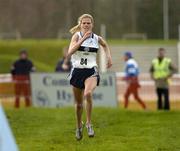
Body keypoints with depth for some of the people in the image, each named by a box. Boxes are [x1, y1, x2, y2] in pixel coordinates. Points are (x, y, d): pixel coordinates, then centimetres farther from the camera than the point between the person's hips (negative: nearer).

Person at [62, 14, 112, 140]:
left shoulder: (97, 38, 3)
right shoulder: (77, 36, -3)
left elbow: (105, 45, 29)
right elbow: (70, 52, -21)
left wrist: (109, 57, 14)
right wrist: (83, 38, -24)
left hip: (91, 71, -1)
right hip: (77, 71, 1)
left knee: (88, 94, -31)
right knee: (78, 103, 11)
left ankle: (89, 124, -16)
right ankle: (79, 126, 37)